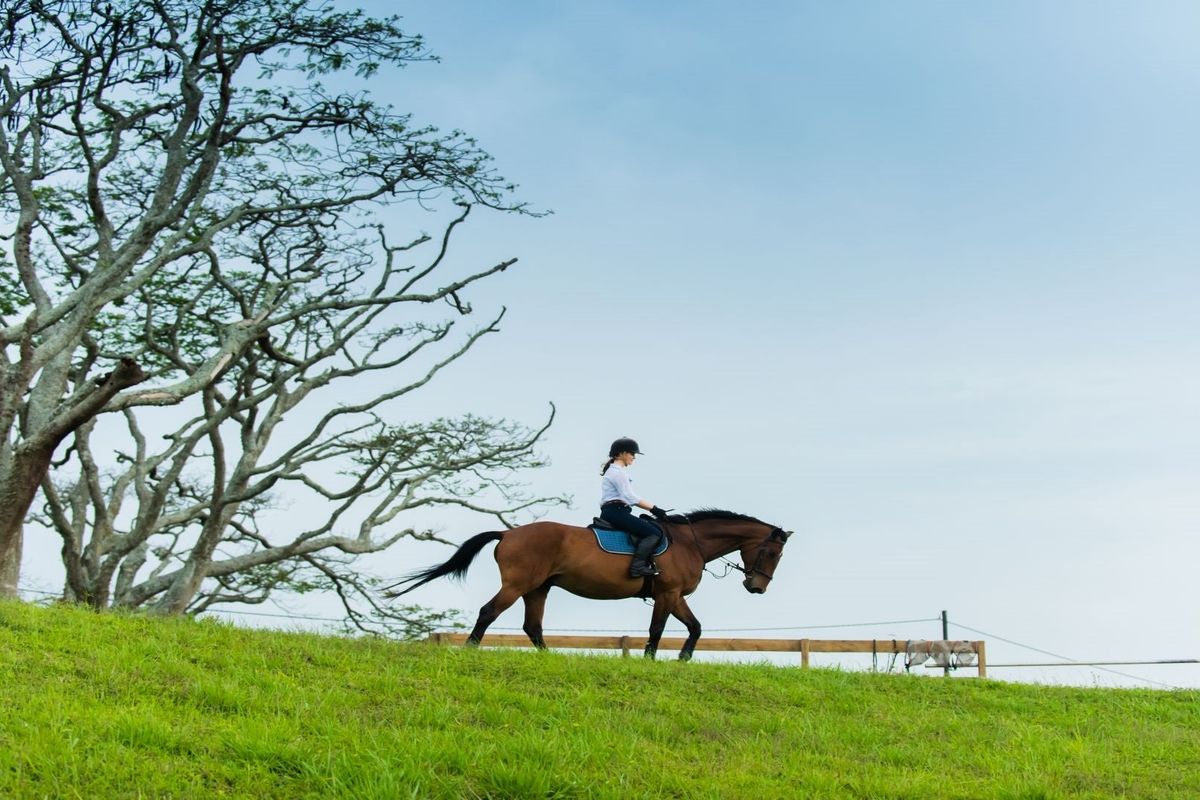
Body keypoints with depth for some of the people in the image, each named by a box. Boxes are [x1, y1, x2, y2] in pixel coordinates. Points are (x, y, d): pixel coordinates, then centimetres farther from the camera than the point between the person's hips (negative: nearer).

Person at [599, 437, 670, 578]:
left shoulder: (616, 471, 23)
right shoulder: (618, 472, -10)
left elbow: (629, 498, 22)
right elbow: (630, 498, -17)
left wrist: (653, 508, 13)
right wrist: (653, 509, -12)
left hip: (609, 513, 11)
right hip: (616, 512, -11)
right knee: (652, 533, -17)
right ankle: (638, 566, -26)